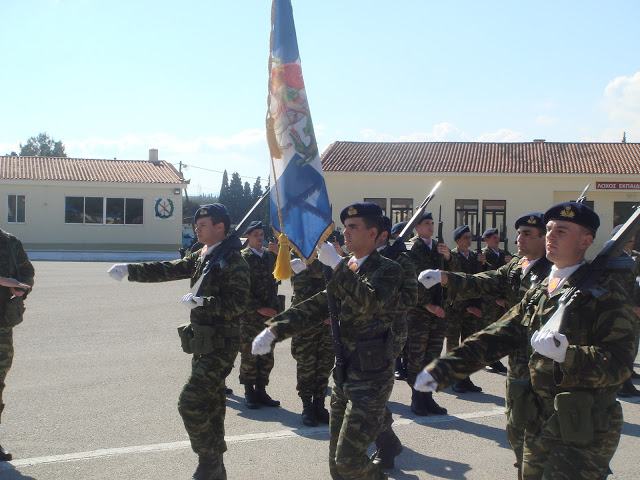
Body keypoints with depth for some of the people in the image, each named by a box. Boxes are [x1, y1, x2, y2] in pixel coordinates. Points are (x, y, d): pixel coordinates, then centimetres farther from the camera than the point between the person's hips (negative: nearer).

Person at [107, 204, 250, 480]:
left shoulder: (233, 261, -14)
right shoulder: (202, 257, 14)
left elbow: (237, 303, -22)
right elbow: (169, 270, 12)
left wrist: (202, 302, -28)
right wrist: (129, 270, 5)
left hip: (220, 345, -9)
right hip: (203, 343, 9)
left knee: (190, 402, -13)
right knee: (211, 403, 15)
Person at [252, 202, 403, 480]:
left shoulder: (388, 270, -10)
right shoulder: (344, 271, 13)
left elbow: (368, 302, -29)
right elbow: (314, 308, 10)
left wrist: (336, 265, -28)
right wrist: (274, 330, -2)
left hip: (371, 378, -8)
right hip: (343, 374, 8)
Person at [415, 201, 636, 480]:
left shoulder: (605, 293, -10)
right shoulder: (539, 292, 13)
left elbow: (619, 362, -19)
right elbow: (496, 337, 11)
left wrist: (566, 354, -36)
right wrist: (441, 370, 2)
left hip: (584, 432, -7)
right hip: (539, 425, 7)